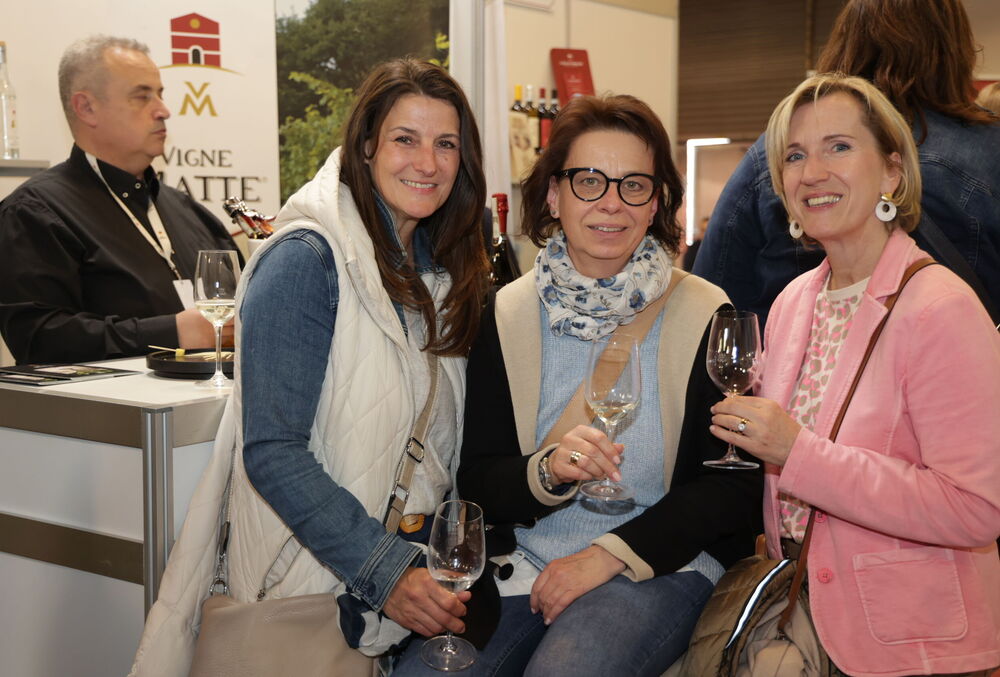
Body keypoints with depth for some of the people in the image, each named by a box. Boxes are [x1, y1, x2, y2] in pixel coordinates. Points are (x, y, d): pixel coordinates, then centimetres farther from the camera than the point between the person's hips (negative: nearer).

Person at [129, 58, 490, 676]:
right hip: (319, 585, -6)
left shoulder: (442, 270, 8)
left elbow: (437, 438, 12)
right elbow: (272, 452, -19)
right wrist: (383, 572, -23)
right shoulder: (305, 262, -13)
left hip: (415, 566, 6)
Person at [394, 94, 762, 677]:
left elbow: (734, 486, -4)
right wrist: (547, 471, -18)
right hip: (525, 563, 3)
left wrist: (613, 553, -13)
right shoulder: (508, 316, 4)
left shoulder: (705, 317, -3)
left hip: (661, 562, -2)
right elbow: (477, 481, 4)